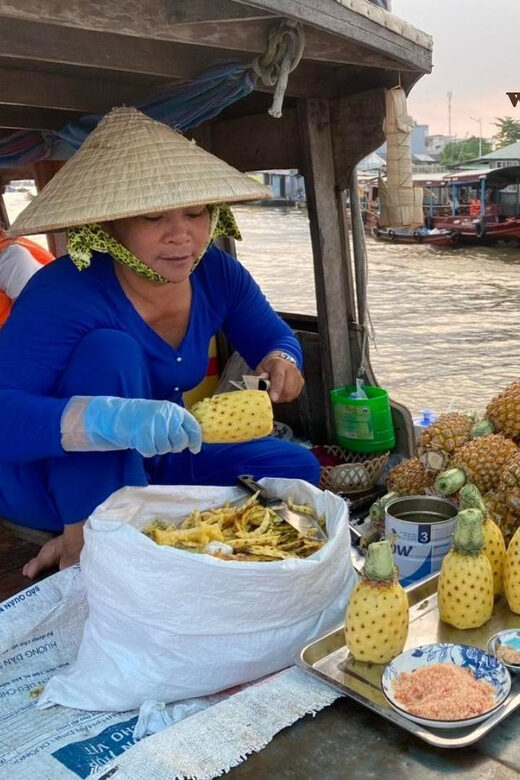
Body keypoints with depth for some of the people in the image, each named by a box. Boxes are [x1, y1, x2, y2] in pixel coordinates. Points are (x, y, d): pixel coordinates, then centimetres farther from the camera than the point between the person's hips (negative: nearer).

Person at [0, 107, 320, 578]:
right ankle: (86, 540, -28)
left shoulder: (216, 274, -10)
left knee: (295, 469, -3)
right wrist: (110, 420, -56)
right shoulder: (65, 293, -29)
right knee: (111, 349, -31)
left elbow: (274, 337, 5)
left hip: (157, 464, 7)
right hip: (52, 477, -7)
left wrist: (280, 361, -20)